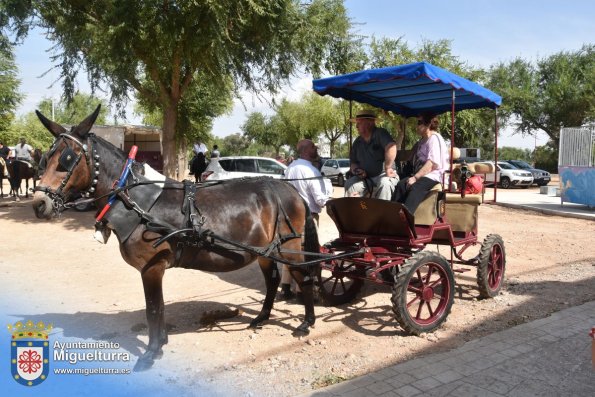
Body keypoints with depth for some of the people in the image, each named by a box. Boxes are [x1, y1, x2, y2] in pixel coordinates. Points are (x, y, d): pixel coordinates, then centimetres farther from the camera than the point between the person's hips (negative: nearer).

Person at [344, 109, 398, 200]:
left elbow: (391, 148, -29)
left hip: (384, 175, -5)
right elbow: (353, 162, 15)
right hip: (366, 178, 6)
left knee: (384, 183, -35)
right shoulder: (357, 142, 10)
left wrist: (387, 168, -28)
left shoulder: (380, 133, -11)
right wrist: (356, 170, -7)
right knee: (349, 183, -14)